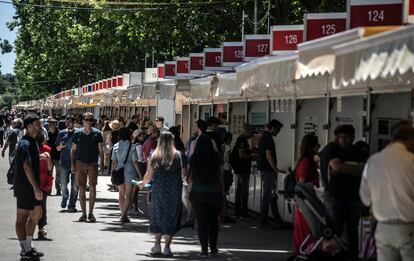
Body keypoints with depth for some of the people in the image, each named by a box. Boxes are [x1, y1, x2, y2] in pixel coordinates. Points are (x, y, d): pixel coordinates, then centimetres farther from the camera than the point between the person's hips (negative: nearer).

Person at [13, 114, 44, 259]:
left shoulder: (33, 142, 12)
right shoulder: (25, 144, -19)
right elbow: (27, 167, -28)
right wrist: (36, 188, -32)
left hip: (32, 186, 10)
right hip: (24, 187, -10)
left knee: (37, 214, 15)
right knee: (22, 217, -1)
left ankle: (28, 247, 24)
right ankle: (25, 251, 4)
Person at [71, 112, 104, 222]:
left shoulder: (97, 134, 1)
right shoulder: (78, 134, 4)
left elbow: (101, 150, 4)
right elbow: (73, 150, 10)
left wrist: (102, 164, -4)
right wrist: (73, 164, 2)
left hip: (93, 164, -1)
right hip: (80, 163, 1)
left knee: (92, 188, -8)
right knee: (81, 188, 4)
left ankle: (91, 213, -3)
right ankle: (84, 213, 10)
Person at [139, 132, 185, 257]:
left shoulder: (154, 156, -2)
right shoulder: (177, 156, -6)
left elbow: (149, 175, 0)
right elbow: (184, 173, -6)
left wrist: (143, 184, 19)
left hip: (158, 190, 1)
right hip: (174, 192, -1)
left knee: (157, 217, 16)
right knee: (171, 218, 4)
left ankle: (157, 245, 17)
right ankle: (167, 247, 2)